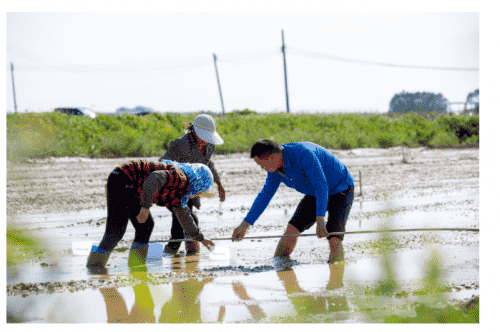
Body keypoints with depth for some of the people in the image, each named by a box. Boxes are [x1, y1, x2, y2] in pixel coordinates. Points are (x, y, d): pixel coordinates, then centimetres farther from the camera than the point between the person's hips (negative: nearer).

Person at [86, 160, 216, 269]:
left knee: (146, 226, 11)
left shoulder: (178, 194, 18)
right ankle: (93, 266, -17)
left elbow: (184, 217, 33)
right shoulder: (179, 176, -15)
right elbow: (154, 179, -33)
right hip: (120, 182, -11)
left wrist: (200, 238, 43)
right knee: (115, 231, -16)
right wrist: (145, 207, -33)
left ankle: (136, 268, 10)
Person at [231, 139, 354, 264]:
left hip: (341, 189, -8)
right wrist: (244, 225, 3)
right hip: (315, 194, 8)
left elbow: (321, 186, -38)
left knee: (334, 240, -24)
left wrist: (320, 220, -46)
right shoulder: (275, 168, -7)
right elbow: (265, 195, 5)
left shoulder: (303, 154, -34)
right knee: (291, 230, 0)